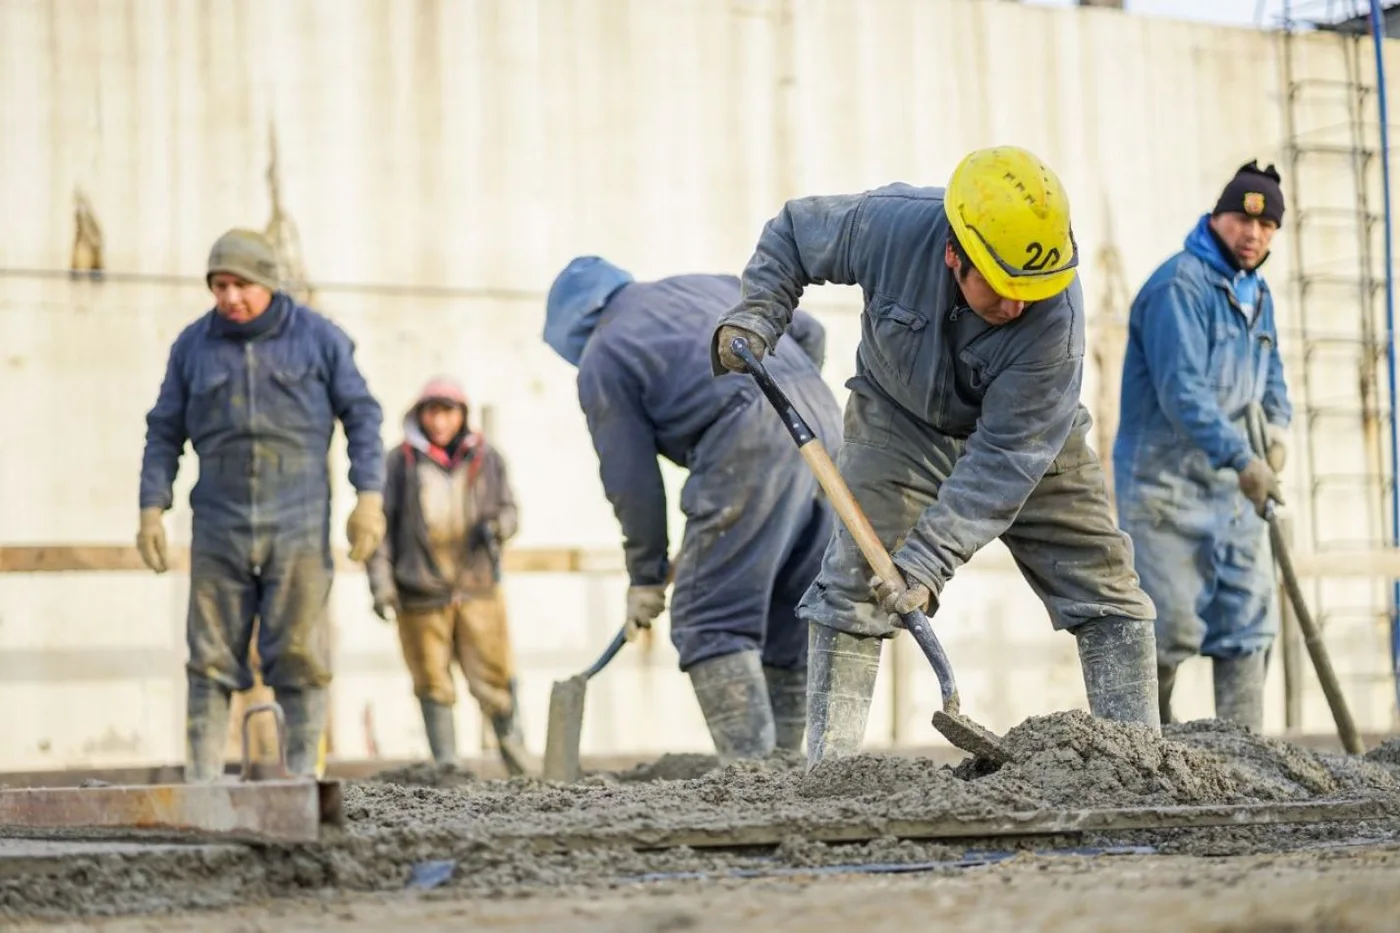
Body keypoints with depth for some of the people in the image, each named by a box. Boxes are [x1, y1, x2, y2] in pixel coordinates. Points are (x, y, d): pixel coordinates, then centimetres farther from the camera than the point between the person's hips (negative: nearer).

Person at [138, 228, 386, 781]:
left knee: (300, 654, -3)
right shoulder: (193, 346, 8)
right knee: (211, 659, -1)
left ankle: (302, 777, 3)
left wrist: (369, 496, -4)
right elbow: (165, 433, 12)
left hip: (299, 525, -2)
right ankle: (201, 781, 1)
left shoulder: (318, 338, 3)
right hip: (219, 527, 2)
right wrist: (151, 509, 4)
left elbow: (362, 416, 5)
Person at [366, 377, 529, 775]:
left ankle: (513, 747, 22)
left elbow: (509, 509, 15)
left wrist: (497, 525, -10)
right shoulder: (400, 462, 1)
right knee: (433, 685, 3)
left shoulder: (486, 458, 8)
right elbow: (380, 524, 1)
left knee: (493, 677, -1)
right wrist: (381, 584, -6)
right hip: (420, 591, -1)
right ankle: (446, 765, 11)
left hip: (477, 588, 1)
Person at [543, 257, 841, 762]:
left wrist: (645, 577, 17)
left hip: (750, 444, -7)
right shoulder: (705, 285, 28)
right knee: (790, 624, 13)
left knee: (709, 623, -5)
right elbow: (807, 332, 24)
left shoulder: (602, 360, 9)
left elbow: (631, 480, 7)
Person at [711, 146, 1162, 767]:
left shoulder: (1055, 315, -37)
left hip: (1031, 435, 0)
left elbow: (1004, 458, -35)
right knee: (851, 591, -11)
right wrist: (755, 317, -22)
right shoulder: (888, 224, -32)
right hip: (901, 424, 1)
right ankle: (826, 769, -8)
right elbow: (793, 232, -8)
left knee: (1108, 596, -4)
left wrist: (928, 560, -39)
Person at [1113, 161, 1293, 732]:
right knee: (1173, 626, -5)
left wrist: (1276, 424, 3)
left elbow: (1270, 372, 26)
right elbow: (1182, 391, -25)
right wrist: (1241, 458, -31)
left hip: (1233, 490, 8)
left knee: (1246, 618, 3)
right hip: (1165, 485, -8)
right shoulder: (1180, 286, -16)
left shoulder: (1257, 294, 14)